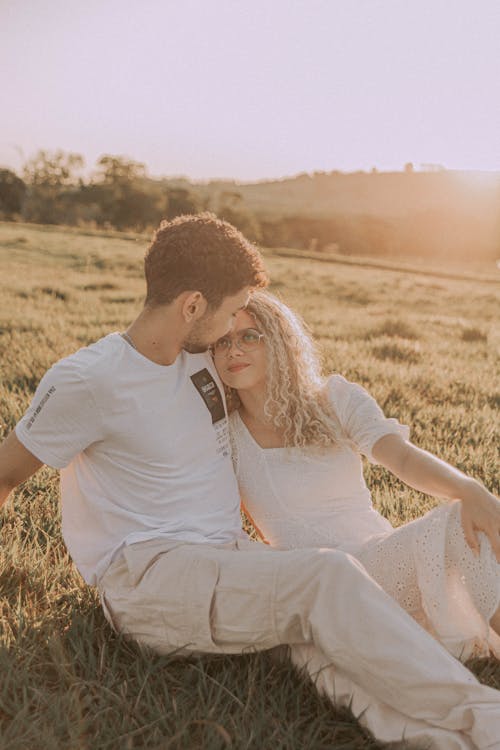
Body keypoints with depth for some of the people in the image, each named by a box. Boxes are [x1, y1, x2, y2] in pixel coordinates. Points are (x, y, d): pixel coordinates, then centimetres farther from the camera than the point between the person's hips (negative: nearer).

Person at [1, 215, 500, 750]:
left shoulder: (198, 354, 10)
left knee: (326, 634, -24)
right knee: (329, 577, -27)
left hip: (229, 555, 7)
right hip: (147, 578, -7)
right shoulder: (85, 380, -12)